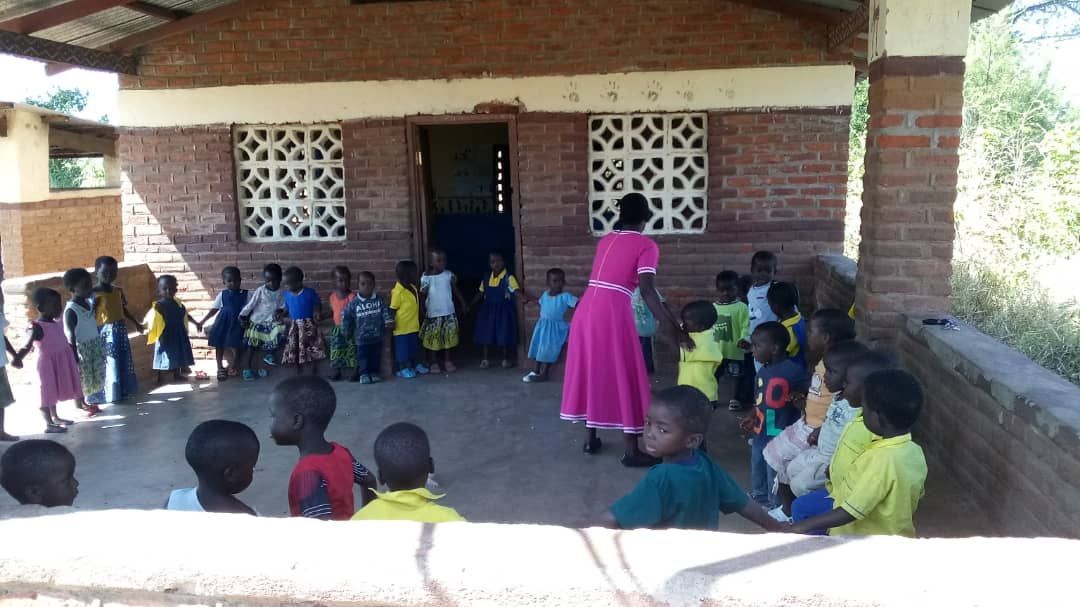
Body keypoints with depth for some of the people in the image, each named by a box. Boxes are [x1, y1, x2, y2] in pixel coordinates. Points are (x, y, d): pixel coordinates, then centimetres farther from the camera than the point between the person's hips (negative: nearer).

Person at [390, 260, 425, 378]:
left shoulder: (413, 287, 3)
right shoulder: (398, 291, -20)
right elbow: (393, 309, -15)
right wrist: (392, 322, -15)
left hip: (413, 325, 8)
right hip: (402, 327, -8)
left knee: (414, 347, 19)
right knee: (403, 348, 5)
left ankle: (416, 365, 33)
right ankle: (402, 369, 16)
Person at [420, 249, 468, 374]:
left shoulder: (449, 275, 0)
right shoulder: (426, 276, -6)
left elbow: (455, 291, 9)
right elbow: (422, 295, -3)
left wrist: (463, 304, 4)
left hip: (448, 313, 2)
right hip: (432, 313, -2)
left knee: (448, 338, 7)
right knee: (433, 339, 4)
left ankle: (447, 361, 20)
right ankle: (434, 363, 15)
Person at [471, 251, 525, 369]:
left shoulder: (508, 277, -12)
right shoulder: (487, 278, 4)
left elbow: (517, 290, -25)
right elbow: (480, 294, 14)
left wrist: (523, 297, -46)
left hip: (503, 310, -4)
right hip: (488, 310, 4)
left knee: (504, 335, 1)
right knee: (486, 334, 8)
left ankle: (506, 359, 18)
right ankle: (486, 359, 21)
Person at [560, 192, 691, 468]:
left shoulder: (605, 241, 19)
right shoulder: (646, 245, -2)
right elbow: (647, 292, -12)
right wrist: (677, 329, -11)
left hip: (587, 309, 7)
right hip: (613, 313, -7)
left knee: (592, 370, 17)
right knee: (623, 376, 2)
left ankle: (591, 438, 26)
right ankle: (631, 451, 7)